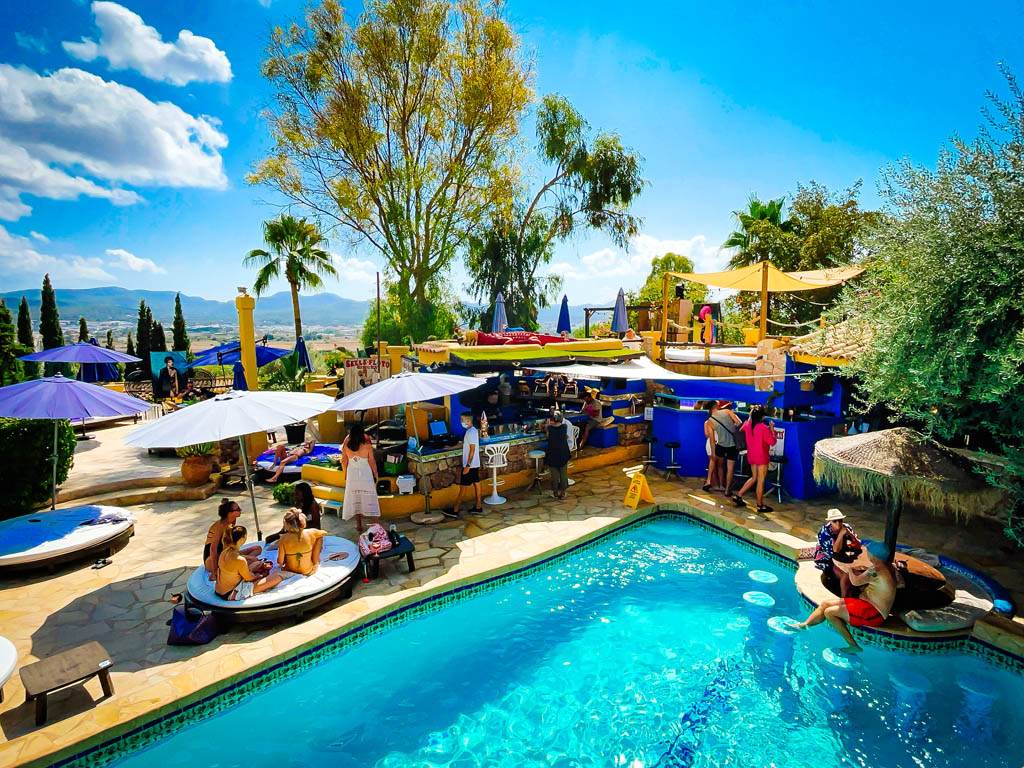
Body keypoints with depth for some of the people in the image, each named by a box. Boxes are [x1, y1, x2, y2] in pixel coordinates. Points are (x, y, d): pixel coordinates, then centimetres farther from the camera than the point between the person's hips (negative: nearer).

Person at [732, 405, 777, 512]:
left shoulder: (748, 425, -1)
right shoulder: (763, 428, -19)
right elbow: (772, 442, -13)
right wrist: (772, 429, -3)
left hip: (751, 455, 7)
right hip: (762, 456, -7)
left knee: (754, 478, 20)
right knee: (761, 481, 3)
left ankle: (738, 496, 18)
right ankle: (760, 505, 12)